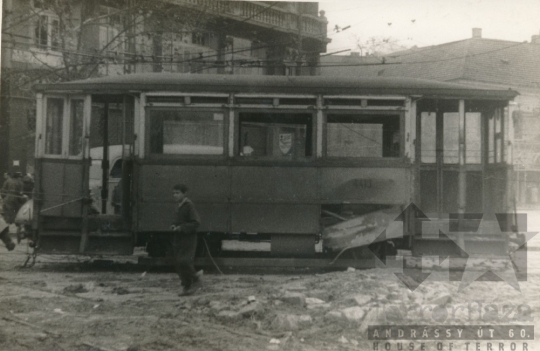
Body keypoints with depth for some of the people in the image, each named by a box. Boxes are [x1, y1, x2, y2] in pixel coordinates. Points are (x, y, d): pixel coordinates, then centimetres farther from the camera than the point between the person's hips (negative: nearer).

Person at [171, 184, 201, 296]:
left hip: (188, 238, -8)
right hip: (178, 238, 8)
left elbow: (196, 222, -17)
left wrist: (181, 228, -22)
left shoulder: (189, 205, -12)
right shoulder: (178, 206, 13)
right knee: (178, 263, 5)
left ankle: (196, 281, 2)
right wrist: (174, 226, 5)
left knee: (183, 261, -17)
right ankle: (187, 286, 14)